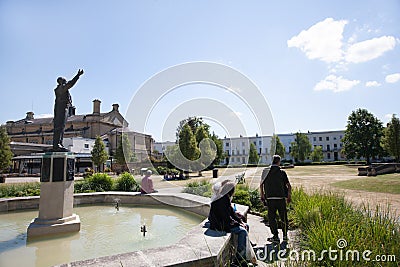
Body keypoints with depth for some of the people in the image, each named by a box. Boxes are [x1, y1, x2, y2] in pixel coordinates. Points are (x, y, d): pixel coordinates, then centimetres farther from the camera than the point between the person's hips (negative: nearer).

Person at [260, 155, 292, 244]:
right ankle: (285, 236, 23)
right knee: (283, 218, 15)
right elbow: (289, 186, -1)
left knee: (272, 218, 9)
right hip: (281, 199, 0)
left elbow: (261, 185, 4)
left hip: (270, 199, 0)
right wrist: (289, 197, 12)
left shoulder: (266, 171, 0)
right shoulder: (282, 172, -2)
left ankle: (276, 237, 10)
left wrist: (262, 196, 14)